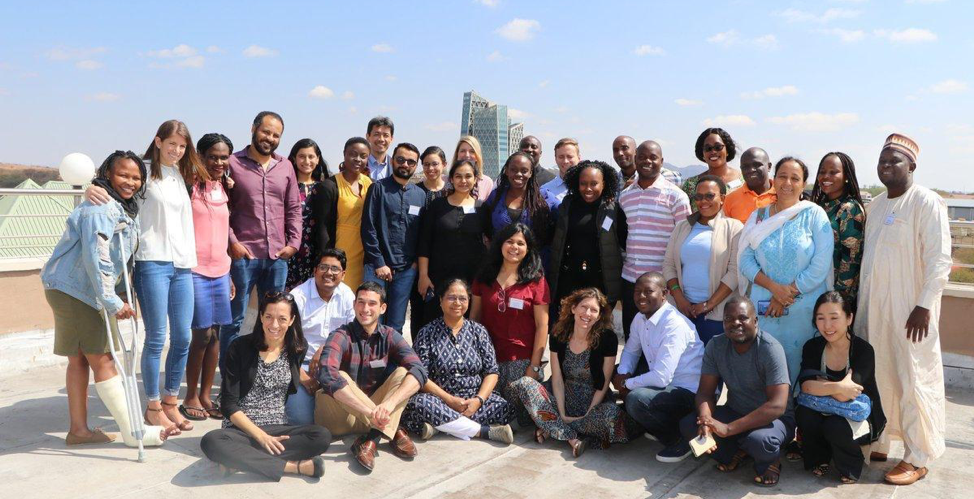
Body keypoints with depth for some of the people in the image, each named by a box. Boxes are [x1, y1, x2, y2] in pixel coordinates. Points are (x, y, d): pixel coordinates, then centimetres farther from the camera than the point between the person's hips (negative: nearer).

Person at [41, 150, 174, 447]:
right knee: (102, 359, -7)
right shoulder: (100, 208, -20)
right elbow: (95, 257, -27)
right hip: (73, 290, -10)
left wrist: (121, 294, 15)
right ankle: (132, 432, -2)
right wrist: (113, 302, -25)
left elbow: (119, 258, 19)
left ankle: (78, 429, 23)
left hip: (85, 291, 10)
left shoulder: (125, 208, 12)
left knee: (80, 359, 14)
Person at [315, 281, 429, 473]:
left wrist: (389, 404, -36)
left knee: (402, 372, -16)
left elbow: (419, 371, -18)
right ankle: (393, 431, -27)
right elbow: (327, 374, -34)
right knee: (339, 378, -30)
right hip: (344, 414, -3)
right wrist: (370, 411, -42)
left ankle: (372, 438, -31)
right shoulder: (341, 336, -13)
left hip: (378, 414, 3)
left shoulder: (390, 336, -3)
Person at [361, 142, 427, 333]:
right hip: (377, 266, -3)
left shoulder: (420, 195, 11)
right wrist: (379, 263, -7)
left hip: (406, 269, 3)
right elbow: (368, 228, -3)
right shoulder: (379, 188, 2)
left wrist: (416, 261, 2)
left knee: (395, 326, 7)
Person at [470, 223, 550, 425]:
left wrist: (534, 366, -8)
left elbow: (542, 326, -4)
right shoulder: (484, 276, 8)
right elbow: (474, 317, 11)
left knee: (521, 415, -7)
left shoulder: (536, 280, -2)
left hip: (521, 361, -2)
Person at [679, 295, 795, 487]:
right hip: (735, 412, 5)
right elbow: (705, 392, -7)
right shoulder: (715, 346, -9)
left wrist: (729, 428, -34)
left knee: (759, 440, -38)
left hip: (774, 418, -4)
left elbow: (777, 406, -29)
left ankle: (769, 461, -1)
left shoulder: (770, 349, -23)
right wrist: (706, 422, -31)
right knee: (688, 425, -18)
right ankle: (737, 451, 6)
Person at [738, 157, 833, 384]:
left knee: (796, 367, 5)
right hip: (762, 307, 2)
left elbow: (821, 265, -8)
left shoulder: (815, 215, -1)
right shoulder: (759, 216, 7)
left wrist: (788, 293, -11)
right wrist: (774, 287, -14)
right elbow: (745, 259, 0)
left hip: (803, 309, -2)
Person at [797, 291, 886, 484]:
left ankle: (850, 468, 1)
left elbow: (843, 396, -29)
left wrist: (819, 386, -15)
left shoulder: (863, 350, -20)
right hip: (827, 412, 4)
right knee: (804, 414, -28)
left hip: (861, 417, -3)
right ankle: (819, 459, 3)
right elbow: (806, 386, -23)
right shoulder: (812, 347, -7)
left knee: (835, 426, -34)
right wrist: (837, 387, -35)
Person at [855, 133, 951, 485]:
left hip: (909, 310, -6)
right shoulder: (876, 205, 13)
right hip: (874, 307, 7)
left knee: (913, 381, 1)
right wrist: (862, 304, 14)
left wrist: (924, 305, -19)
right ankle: (877, 443, 26)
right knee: (875, 376, 12)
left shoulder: (926, 202, -9)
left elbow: (939, 259, -14)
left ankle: (918, 458, 13)